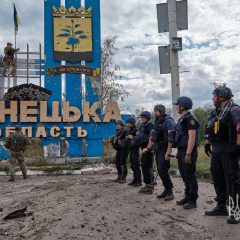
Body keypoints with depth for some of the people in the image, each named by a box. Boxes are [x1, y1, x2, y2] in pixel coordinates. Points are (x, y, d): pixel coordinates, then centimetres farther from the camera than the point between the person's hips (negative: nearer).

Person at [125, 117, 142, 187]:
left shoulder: (136, 130, -11)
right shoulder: (129, 130, 15)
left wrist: (132, 138, -22)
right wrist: (127, 138, 5)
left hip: (135, 150, -9)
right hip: (130, 149, 9)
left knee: (136, 165, -7)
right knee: (132, 166, 14)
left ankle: (139, 181, -2)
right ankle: (135, 179, 23)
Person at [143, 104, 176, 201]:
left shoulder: (168, 120, -12)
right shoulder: (157, 121, 15)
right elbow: (152, 137, 21)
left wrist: (168, 152, -25)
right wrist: (148, 148, 17)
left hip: (164, 148, -9)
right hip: (157, 148, 9)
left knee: (162, 170, -11)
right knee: (160, 170, 10)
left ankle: (170, 192, 0)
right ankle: (166, 189, 21)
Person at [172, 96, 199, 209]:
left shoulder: (190, 119, -14)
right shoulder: (182, 119, 15)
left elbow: (192, 137, -21)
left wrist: (188, 154, -24)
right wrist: (179, 152, 19)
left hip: (188, 151, -10)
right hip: (181, 150, 10)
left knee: (190, 176, -2)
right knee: (184, 175, 16)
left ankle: (193, 201, 8)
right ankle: (187, 197, 27)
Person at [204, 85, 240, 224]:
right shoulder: (215, 112, 15)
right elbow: (209, 129, 24)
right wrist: (207, 143, 20)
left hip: (229, 152, -9)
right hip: (216, 151, 9)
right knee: (218, 179, 14)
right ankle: (221, 207, 27)